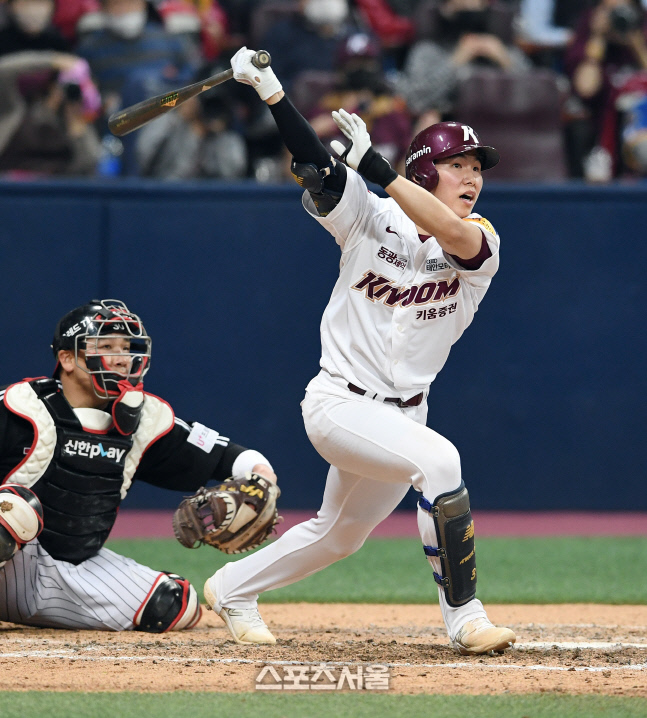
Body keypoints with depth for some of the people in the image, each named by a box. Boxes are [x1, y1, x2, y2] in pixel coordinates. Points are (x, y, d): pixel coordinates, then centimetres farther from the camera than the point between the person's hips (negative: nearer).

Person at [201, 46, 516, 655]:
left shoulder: (481, 243, -6)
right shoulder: (373, 219, -7)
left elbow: (453, 233, -29)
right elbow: (314, 163, -17)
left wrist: (373, 162, -33)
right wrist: (268, 89, -31)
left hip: (402, 413, 5)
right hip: (340, 404, -5)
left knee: (339, 535, 18)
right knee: (438, 460, -29)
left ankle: (233, 589, 43)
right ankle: (464, 617, -23)